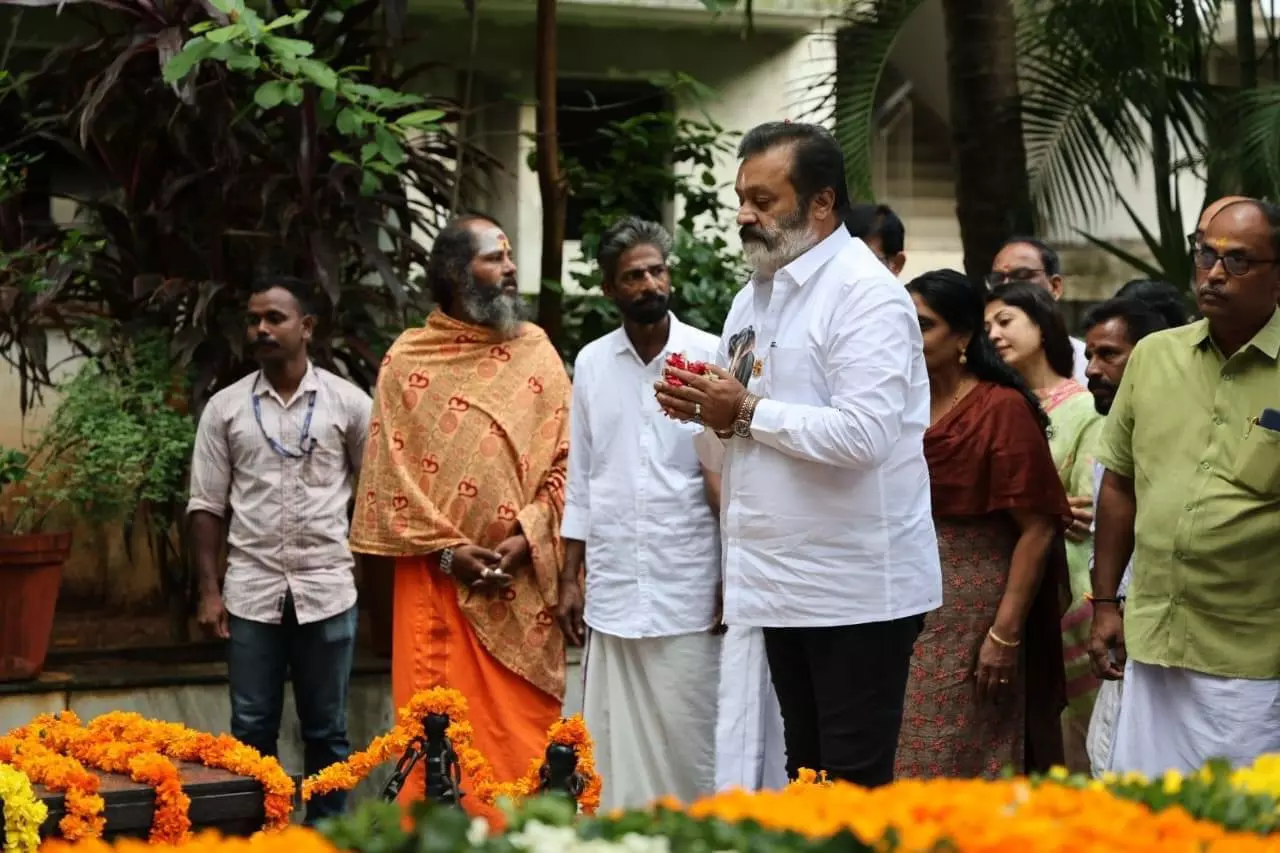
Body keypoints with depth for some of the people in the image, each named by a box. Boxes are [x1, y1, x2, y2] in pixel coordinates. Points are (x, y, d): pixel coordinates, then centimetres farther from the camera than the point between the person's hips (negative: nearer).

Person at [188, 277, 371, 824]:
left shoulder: (348, 402, 1)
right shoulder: (225, 407, 4)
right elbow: (207, 505, 5)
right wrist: (209, 591, -1)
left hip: (328, 590, -1)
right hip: (251, 592, 1)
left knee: (326, 732, 7)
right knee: (252, 732, 5)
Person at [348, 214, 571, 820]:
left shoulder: (536, 349, 8)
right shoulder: (408, 358, 3)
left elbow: (565, 457, 3)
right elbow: (391, 472, -1)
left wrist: (528, 534, -10)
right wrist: (447, 549, -10)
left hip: (523, 579, 2)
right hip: (438, 579, -1)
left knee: (521, 730, 3)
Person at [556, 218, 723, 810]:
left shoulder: (709, 356, -2)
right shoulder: (591, 363, 8)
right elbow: (580, 480, 12)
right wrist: (569, 579, 9)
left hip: (688, 593, -3)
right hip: (613, 593, 3)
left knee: (691, 746, 1)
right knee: (615, 751, 5)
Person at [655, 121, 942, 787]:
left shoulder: (865, 294, -12)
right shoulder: (752, 300, 14)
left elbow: (863, 434, -24)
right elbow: (730, 454, 18)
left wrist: (747, 412, -15)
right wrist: (705, 418, -4)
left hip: (859, 591, -8)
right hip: (785, 583, 8)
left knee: (854, 789, -2)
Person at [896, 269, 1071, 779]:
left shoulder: (1002, 408, -7)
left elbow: (1038, 529, -10)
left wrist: (1005, 633, -14)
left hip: (972, 616, -5)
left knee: (963, 772, 0)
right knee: (894, 764, 7)